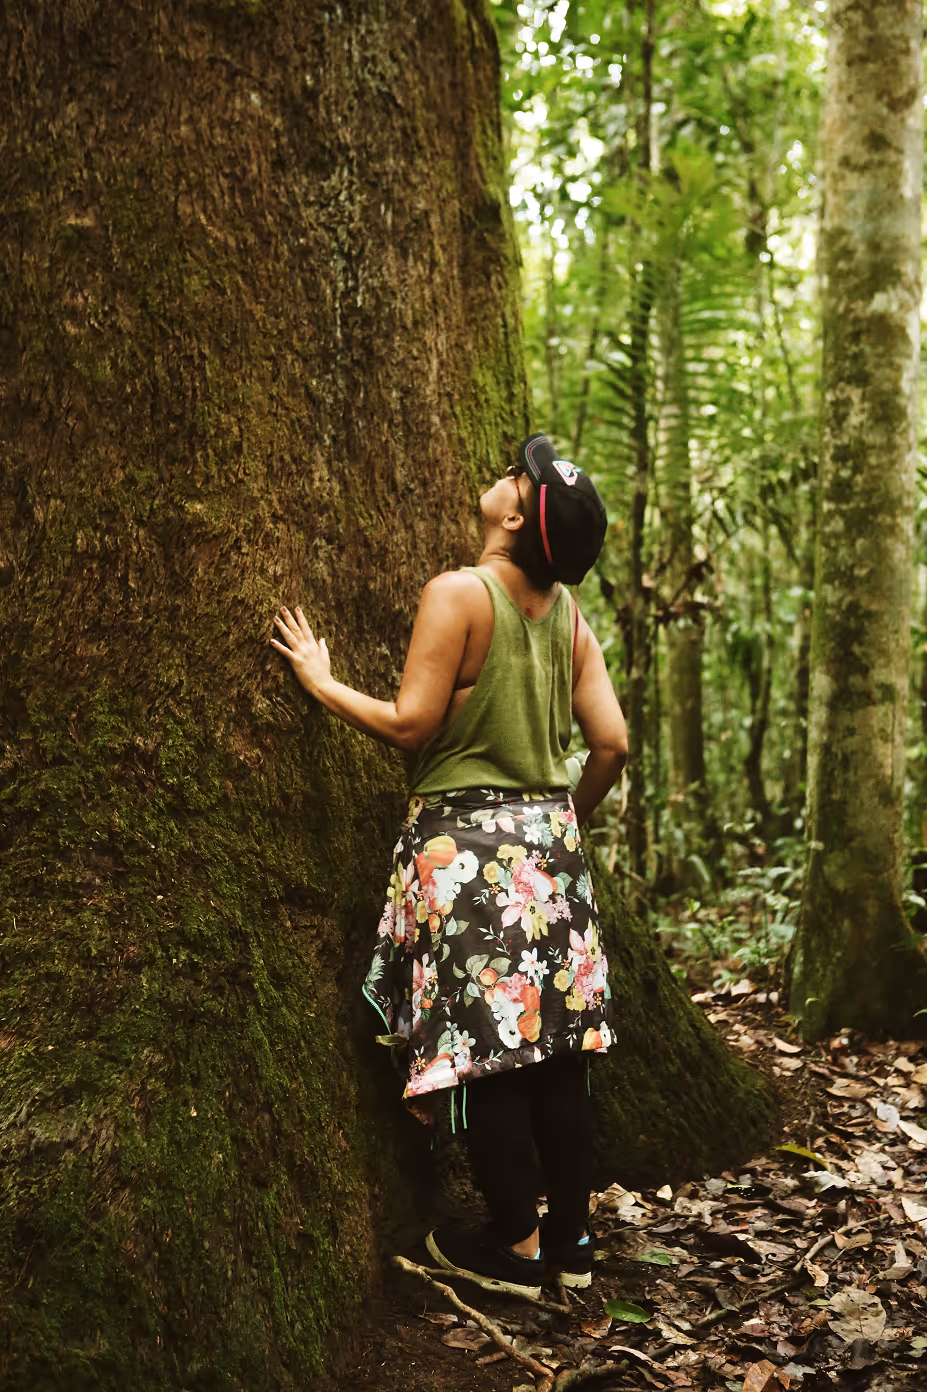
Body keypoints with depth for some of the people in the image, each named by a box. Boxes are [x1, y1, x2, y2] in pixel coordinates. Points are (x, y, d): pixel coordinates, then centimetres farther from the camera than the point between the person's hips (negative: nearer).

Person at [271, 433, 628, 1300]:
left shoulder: (457, 595, -12)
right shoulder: (568, 614, 6)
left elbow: (411, 724, -13)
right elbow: (611, 744, 4)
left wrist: (322, 683, 1)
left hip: (467, 841, -6)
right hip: (549, 835, 7)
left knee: (483, 1052, 2)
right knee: (557, 1049, 11)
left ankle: (514, 1249, 12)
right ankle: (571, 1239, 21)